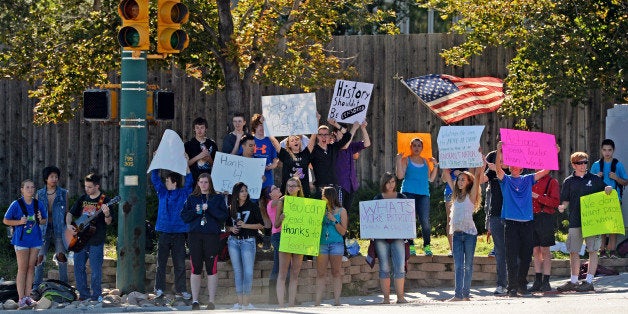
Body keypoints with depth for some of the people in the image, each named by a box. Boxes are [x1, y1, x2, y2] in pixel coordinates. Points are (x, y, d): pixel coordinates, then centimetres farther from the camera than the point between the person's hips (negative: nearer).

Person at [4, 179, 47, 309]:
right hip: (21, 239, -4)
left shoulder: (39, 204, 4)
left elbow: (45, 220, 14)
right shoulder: (16, 204, -6)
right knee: (22, 268, -4)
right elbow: (5, 220, -1)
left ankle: (28, 296, 12)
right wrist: (19, 222, -17)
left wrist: (40, 220, -10)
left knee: (31, 267, 6)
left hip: (35, 239, 4)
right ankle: (21, 298, -2)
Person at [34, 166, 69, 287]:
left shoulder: (63, 193, 6)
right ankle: (36, 286, 1)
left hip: (59, 228, -1)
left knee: (61, 254, -8)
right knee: (40, 257, -5)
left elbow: (67, 212, 6)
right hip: (44, 229, 1)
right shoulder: (39, 194, 10)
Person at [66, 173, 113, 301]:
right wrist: (69, 225, -2)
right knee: (78, 267, 7)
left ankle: (96, 294, 7)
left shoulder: (104, 200, -4)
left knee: (96, 269, -4)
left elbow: (108, 222, -8)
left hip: (96, 240, -6)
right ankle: (84, 294, 16)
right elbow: (70, 213, 17)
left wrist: (107, 215, -31)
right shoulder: (83, 199, 11)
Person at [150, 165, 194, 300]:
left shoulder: (183, 193, 5)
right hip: (164, 232, 2)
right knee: (161, 262, 2)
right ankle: (159, 288, 5)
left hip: (179, 233, -2)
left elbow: (189, 181, -5)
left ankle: (181, 289, 8)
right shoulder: (162, 192, 11)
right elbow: (154, 178, 11)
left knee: (180, 264, 3)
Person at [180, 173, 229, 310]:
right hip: (195, 235, 2)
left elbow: (224, 215, -2)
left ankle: (211, 301, 0)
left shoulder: (218, 198, 10)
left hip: (212, 236, -2)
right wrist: (195, 211, -7)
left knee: (211, 269, -4)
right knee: (196, 269, -2)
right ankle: (195, 301, 2)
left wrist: (209, 208, -11)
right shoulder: (191, 199, 16)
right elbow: (184, 216, 9)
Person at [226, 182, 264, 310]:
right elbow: (227, 226, 19)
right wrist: (231, 229, -4)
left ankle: (246, 302, -8)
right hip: (233, 241, 4)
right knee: (237, 272, 4)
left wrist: (245, 225, -12)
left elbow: (261, 225, -1)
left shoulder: (253, 207, 1)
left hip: (248, 241, -4)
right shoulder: (231, 208, 11)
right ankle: (240, 302, 7)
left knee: (248, 272, -11)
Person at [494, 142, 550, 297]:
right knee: (512, 257, -6)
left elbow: (545, 171, 12)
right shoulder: (505, 180, 6)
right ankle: (512, 287, -5)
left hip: (527, 223, 3)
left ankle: (522, 285, 17)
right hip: (511, 222, -3)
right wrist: (499, 151, -28)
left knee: (526, 256, 6)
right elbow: (498, 168, -12)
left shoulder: (528, 180, 15)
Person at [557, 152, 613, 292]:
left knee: (593, 251, -2)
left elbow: (606, 189, 15)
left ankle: (589, 281, 1)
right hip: (575, 221, 1)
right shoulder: (569, 182, 8)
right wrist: (563, 207, -12)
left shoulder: (594, 179, 7)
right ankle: (573, 282, 13)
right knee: (574, 252, 5)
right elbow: (566, 201, 9)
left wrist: (608, 189, -8)